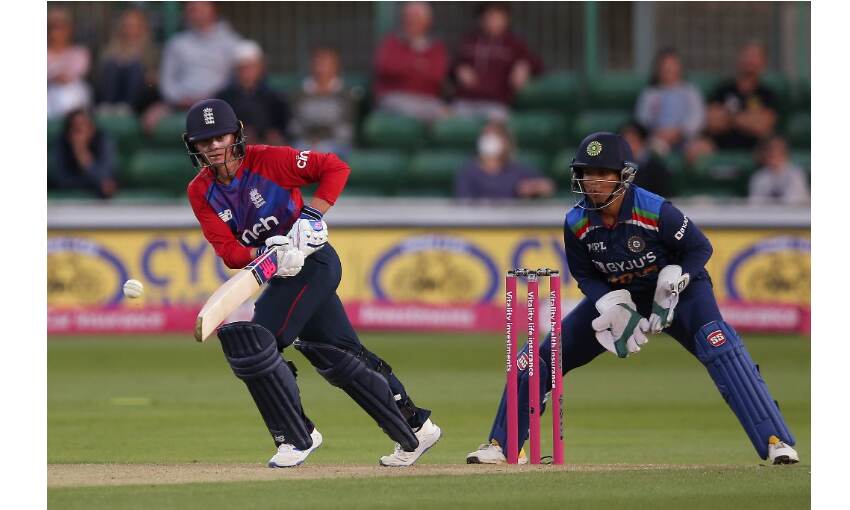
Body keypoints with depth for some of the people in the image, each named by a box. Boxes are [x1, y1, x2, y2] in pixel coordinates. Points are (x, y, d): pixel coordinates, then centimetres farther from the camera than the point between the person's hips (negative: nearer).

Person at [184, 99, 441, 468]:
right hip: (278, 272, 7)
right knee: (339, 356, 15)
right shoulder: (200, 192, -1)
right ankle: (415, 427, 28)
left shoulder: (269, 160, -16)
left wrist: (312, 215, -23)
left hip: (312, 261, -7)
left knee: (255, 344, -18)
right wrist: (265, 253, -29)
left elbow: (336, 168, -13)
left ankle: (297, 437, -6)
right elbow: (228, 251, -10)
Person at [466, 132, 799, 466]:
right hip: (613, 297, 4)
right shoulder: (576, 223, -16)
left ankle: (775, 441, -30)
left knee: (718, 345, -31)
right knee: (541, 357, -3)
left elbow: (700, 249, -14)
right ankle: (500, 444, 15)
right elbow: (586, 277, -2)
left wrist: (672, 285, -28)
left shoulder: (656, 212, -28)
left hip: (673, 291, -4)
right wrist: (614, 309, -20)